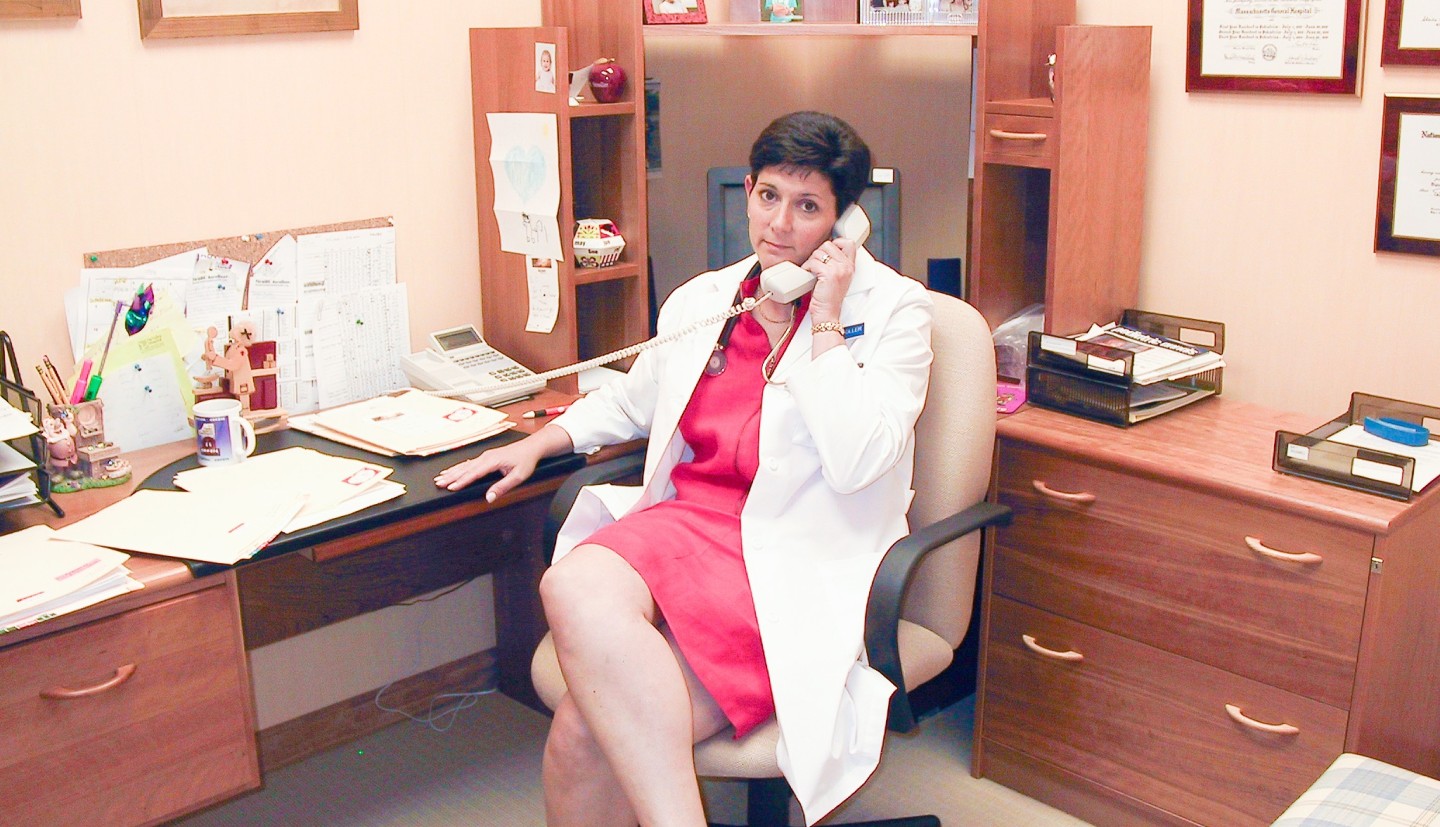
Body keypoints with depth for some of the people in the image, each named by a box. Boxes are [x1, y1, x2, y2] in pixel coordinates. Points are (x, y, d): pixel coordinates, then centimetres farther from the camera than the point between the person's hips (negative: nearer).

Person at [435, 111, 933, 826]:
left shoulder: (892, 308, 0)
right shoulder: (701, 300, 15)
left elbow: (856, 462, -15)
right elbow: (630, 399, 34)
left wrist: (825, 319, -11)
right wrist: (538, 443, 24)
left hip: (802, 562, -5)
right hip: (692, 522, 6)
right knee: (575, 585, -31)